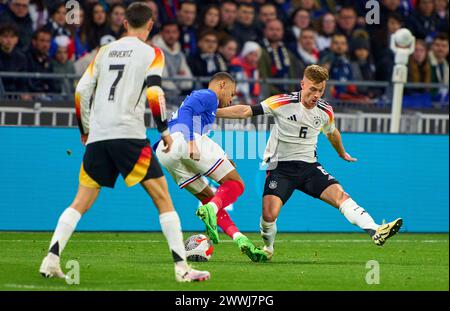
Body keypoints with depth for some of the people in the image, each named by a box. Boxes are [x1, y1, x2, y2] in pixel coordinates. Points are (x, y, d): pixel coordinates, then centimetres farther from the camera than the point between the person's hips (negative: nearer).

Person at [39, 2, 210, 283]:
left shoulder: (105, 51, 15)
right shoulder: (151, 53, 2)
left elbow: (81, 91, 12)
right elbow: (154, 93, -11)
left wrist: (85, 130, 23)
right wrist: (164, 129, 0)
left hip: (98, 136, 4)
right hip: (128, 133, -4)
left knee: (81, 202, 10)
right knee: (162, 197, 1)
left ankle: (51, 260, -4)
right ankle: (182, 267, -5)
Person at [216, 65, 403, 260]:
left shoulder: (325, 111, 3)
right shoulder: (283, 103, -12)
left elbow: (332, 133, 26)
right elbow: (246, 111, -11)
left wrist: (342, 154, 43)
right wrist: (212, 113, -16)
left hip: (309, 166, 3)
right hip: (281, 166, -3)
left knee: (340, 195, -18)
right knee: (269, 215, -20)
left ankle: (375, 232, -29)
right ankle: (267, 248, 11)